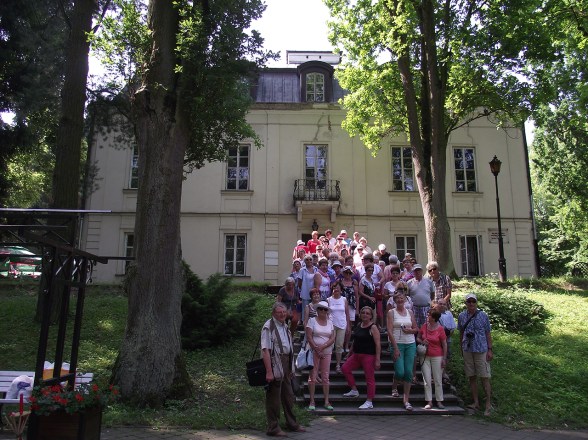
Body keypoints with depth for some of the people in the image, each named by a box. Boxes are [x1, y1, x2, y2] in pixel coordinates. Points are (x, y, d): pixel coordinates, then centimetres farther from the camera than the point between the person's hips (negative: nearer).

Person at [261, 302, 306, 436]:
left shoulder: (285, 326, 12)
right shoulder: (268, 326, -15)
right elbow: (265, 350, -21)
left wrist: (291, 367, 16)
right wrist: (269, 371, -26)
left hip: (286, 365, 9)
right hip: (275, 365, -9)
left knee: (288, 396, 19)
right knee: (274, 398, 1)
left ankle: (292, 423, 34)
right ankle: (273, 428, 14)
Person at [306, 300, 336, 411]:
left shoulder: (330, 322, 10)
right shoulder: (312, 320, -1)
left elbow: (333, 338, 1)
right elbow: (309, 337, -8)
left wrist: (323, 346, -13)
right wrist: (317, 349, -14)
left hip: (327, 352, 3)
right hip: (314, 352, -3)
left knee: (325, 377, 6)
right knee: (313, 376, -2)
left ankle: (326, 401, 12)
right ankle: (312, 401, 6)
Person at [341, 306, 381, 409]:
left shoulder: (373, 327, -10)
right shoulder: (358, 325, 10)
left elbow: (378, 344, -14)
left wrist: (377, 360, -19)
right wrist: (350, 353, 21)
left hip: (369, 355, -8)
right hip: (357, 354, 8)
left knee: (370, 378, -2)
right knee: (345, 368, 2)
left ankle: (369, 402, 8)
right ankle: (354, 390, 15)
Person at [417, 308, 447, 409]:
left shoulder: (440, 329, -8)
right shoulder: (424, 326, 1)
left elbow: (444, 345, -4)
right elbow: (418, 338, 14)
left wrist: (444, 359, -6)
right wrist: (422, 342, -9)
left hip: (437, 357, -3)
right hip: (425, 357, 3)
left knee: (438, 381, 6)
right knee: (427, 381, 4)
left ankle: (439, 401, 17)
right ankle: (429, 402, 11)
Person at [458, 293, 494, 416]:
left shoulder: (483, 315, -3)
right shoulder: (462, 316, 5)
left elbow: (488, 333, 0)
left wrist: (490, 350, -4)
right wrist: (462, 348, 15)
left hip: (481, 350, -3)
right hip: (467, 350, 3)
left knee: (484, 378, -2)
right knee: (472, 377, 8)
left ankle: (488, 404, 6)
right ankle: (476, 403, 16)